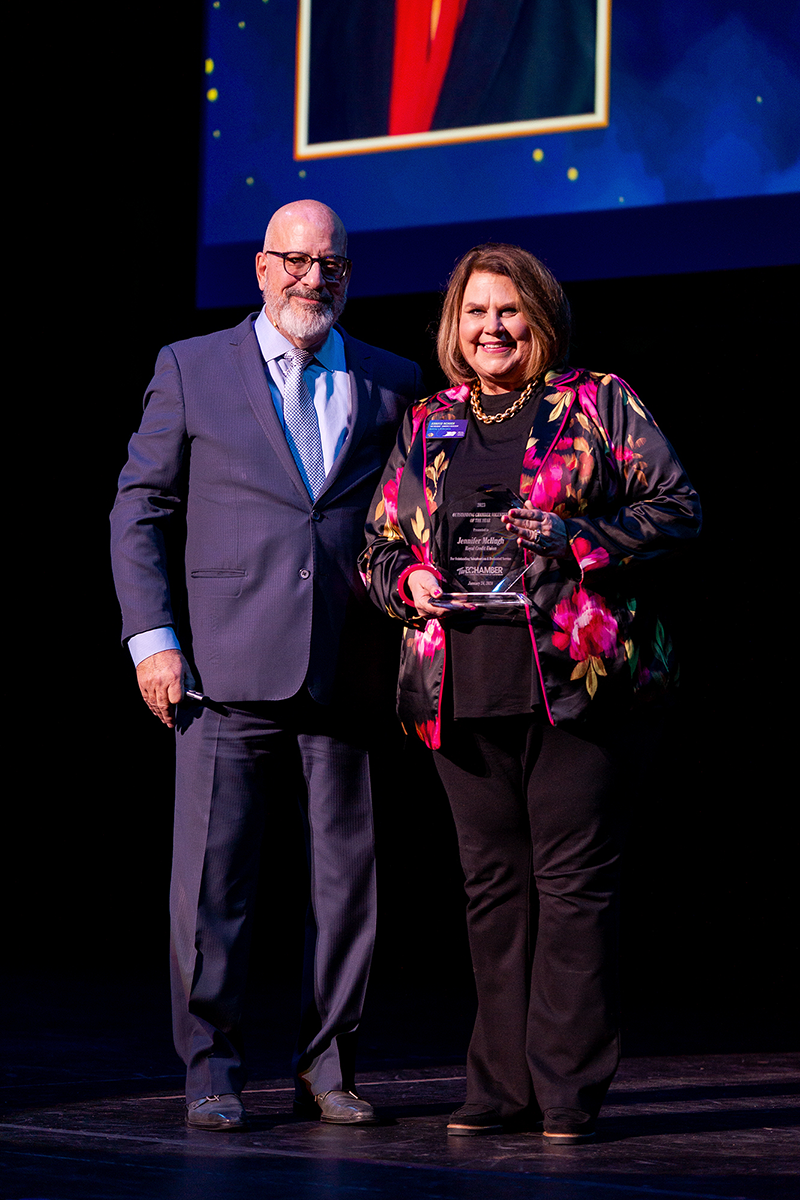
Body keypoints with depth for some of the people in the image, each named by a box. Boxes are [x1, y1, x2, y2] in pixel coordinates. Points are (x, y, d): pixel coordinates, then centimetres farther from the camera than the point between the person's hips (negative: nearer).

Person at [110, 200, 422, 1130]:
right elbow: (139, 512, 6)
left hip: (348, 672, 2)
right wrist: (154, 639, -3)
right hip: (227, 670, -2)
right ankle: (212, 1071, 9)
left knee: (347, 878, 5)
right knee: (212, 879, -1)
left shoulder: (392, 385, 12)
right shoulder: (192, 369, 7)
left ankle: (326, 1065, 17)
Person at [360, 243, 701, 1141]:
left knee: (572, 880, -6)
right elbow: (376, 548, 21)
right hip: (463, 688, 4)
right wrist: (409, 581, -2)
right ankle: (502, 1087, 12)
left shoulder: (600, 405, 7)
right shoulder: (425, 428, 18)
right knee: (493, 882, 6)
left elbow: (677, 508, 1)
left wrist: (577, 537, -13)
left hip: (576, 680, -4)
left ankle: (568, 1089, -1)